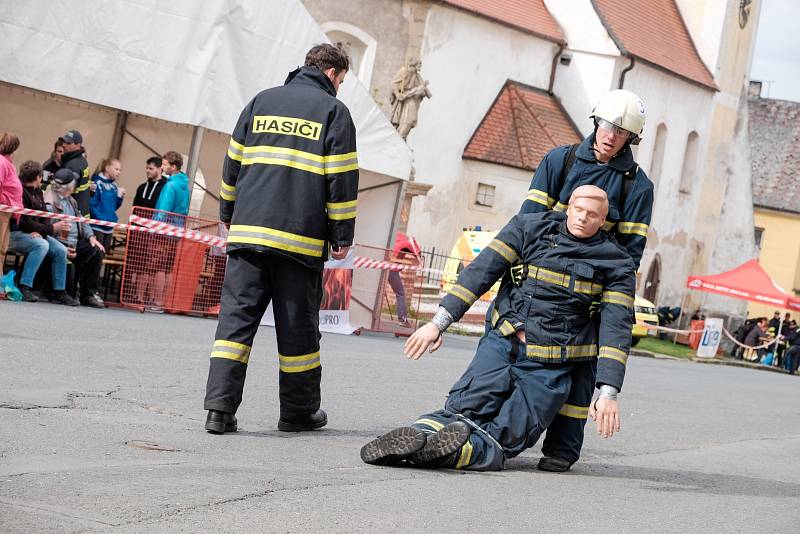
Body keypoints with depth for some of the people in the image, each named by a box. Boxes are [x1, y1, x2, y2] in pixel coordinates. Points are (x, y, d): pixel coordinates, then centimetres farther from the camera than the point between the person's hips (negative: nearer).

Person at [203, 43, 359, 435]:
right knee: (297, 326, 7)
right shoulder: (334, 111, 3)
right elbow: (343, 180, -3)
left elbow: (232, 165, 16)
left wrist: (229, 216, 25)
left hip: (248, 231, 3)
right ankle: (298, 412, 16)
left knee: (236, 317, 0)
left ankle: (220, 406, -10)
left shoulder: (261, 102, 15)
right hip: (301, 240, -3)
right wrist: (342, 235, 3)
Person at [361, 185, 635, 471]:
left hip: (550, 369, -1)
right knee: (461, 412, -23)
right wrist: (439, 322, -7)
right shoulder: (530, 227, 5)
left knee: (506, 437, -22)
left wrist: (608, 393, -15)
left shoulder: (617, 264, 2)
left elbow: (616, 328, -4)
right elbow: (481, 270, 1)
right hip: (502, 345, 1)